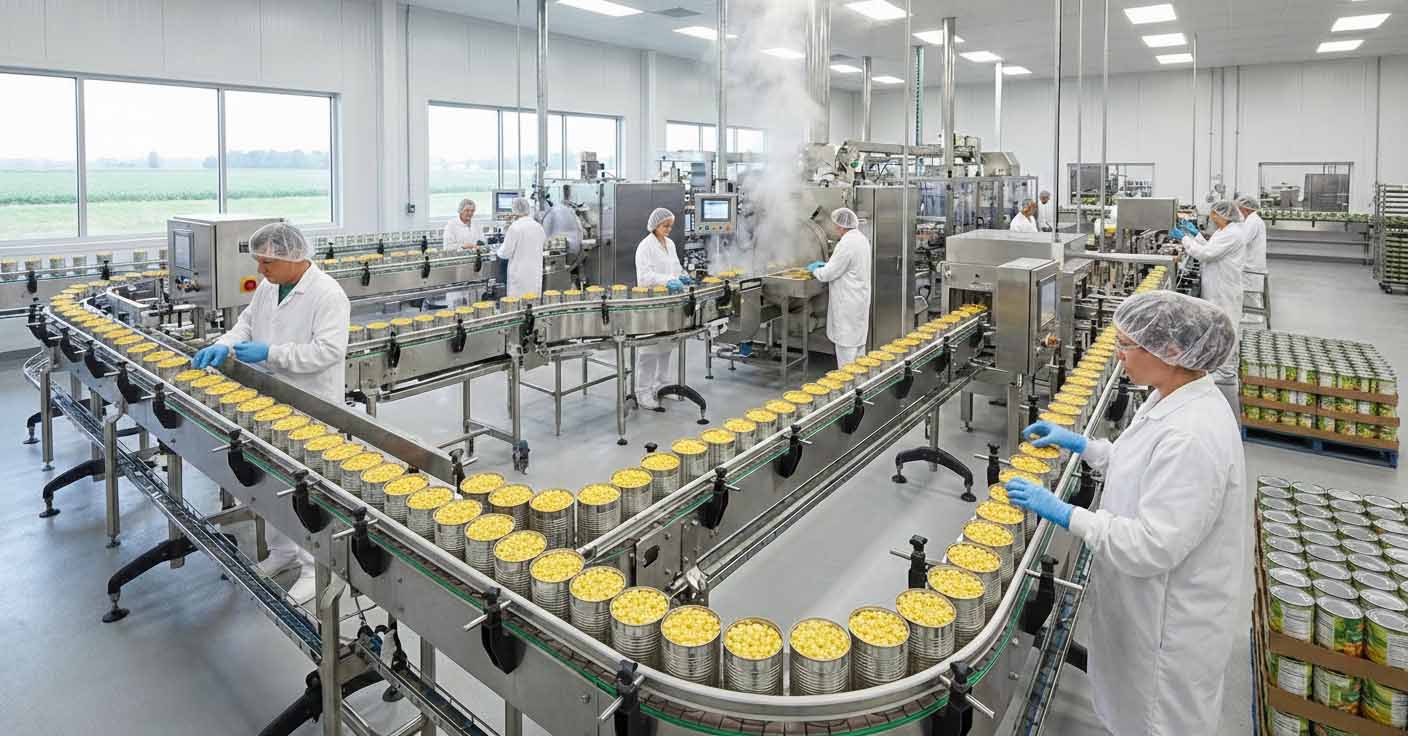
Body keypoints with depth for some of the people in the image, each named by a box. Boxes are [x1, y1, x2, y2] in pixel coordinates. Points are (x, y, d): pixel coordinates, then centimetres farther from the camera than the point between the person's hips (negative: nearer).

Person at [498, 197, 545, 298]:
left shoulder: (515, 227, -12)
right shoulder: (538, 226, 4)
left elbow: (505, 253, -10)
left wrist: (501, 247, 13)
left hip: (520, 274, -5)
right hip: (536, 274, 6)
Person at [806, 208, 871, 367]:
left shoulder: (846, 244, -23)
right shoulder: (861, 238, 7)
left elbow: (828, 274, -19)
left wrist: (815, 269, 0)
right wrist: (826, 265, 15)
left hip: (848, 303, -10)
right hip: (860, 299, 10)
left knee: (846, 343, -1)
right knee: (858, 340, 17)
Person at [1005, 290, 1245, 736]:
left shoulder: (1193, 436, -34)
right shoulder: (1173, 401, -2)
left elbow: (1152, 546, -33)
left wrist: (1063, 513, -27)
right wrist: (1078, 443, 11)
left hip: (1173, 621, -9)